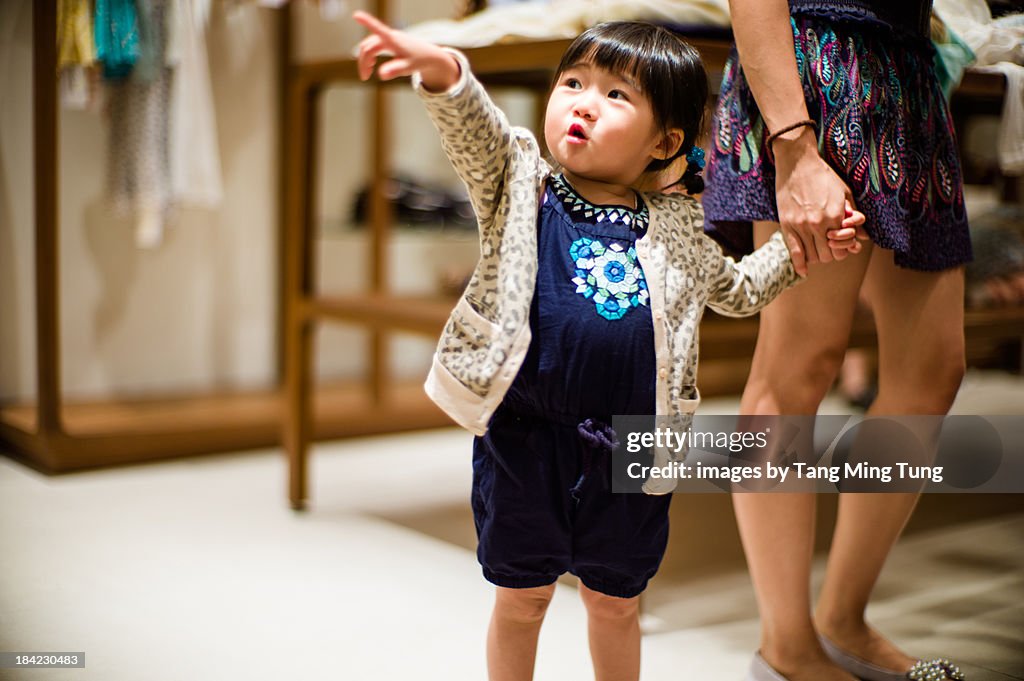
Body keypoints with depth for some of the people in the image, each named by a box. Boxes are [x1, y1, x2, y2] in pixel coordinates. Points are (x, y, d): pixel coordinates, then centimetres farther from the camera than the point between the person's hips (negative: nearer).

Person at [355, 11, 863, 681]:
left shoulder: (676, 229, 5)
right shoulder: (520, 184, -2)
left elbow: (736, 291, 22)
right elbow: (476, 129, -23)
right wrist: (443, 72, -42)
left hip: (629, 449, 2)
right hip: (523, 437, -2)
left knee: (615, 600, 18)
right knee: (522, 597, 14)